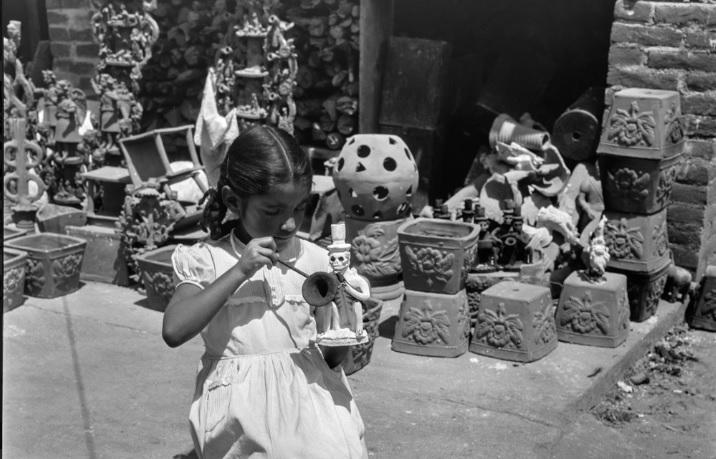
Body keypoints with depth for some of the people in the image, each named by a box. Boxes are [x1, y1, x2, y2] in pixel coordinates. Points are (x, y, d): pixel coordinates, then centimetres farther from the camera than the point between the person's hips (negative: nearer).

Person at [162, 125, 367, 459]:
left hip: (307, 397, 2)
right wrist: (239, 271, -20)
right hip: (241, 416, -1)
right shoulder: (207, 260, -2)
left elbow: (331, 360, 8)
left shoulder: (316, 261, 2)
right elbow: (174, 331, -19)